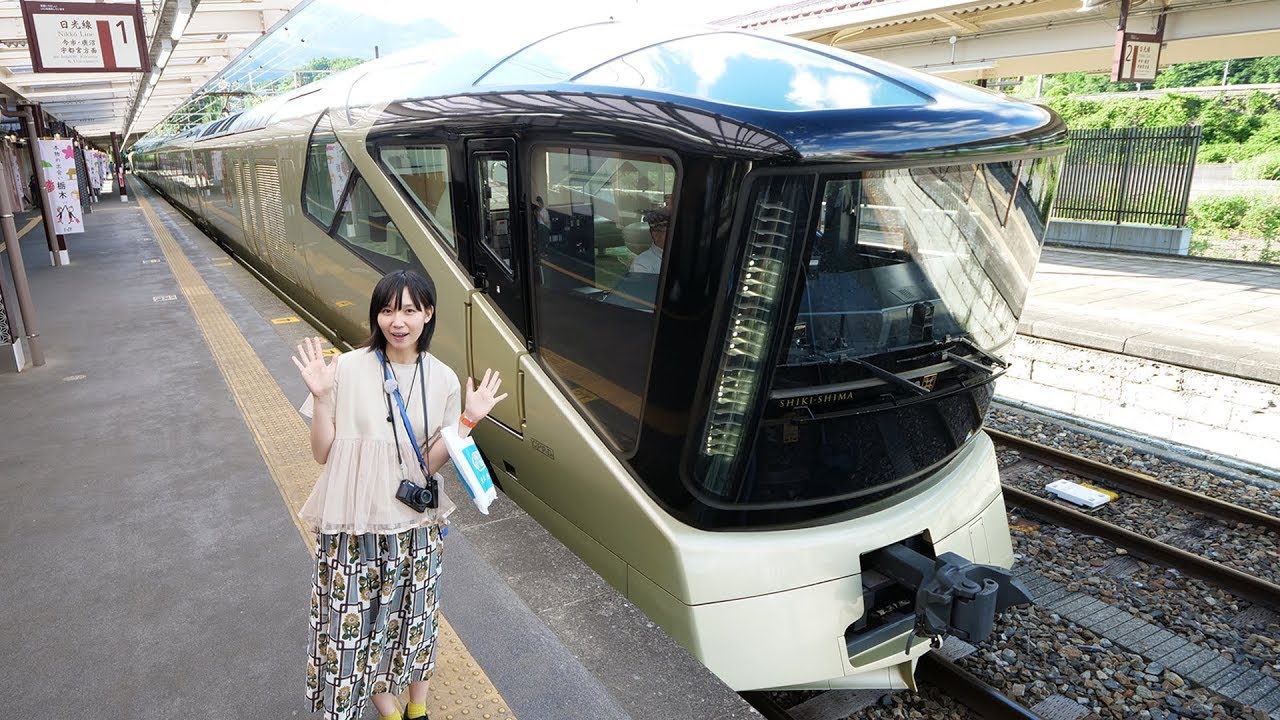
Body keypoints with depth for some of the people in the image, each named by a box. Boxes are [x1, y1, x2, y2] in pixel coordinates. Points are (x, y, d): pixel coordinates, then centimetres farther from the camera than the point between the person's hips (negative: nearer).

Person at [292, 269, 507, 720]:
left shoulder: (442, 379, -4)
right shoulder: (347, 369, -11)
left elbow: (431, 463, -4)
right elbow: (323, 453, -7)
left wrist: (468, 420, -16)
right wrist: (322, 397, -20)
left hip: (414, 526, 2)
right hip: (352, 526, -2)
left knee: (415, 618, 17)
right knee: (355, 623, 9)